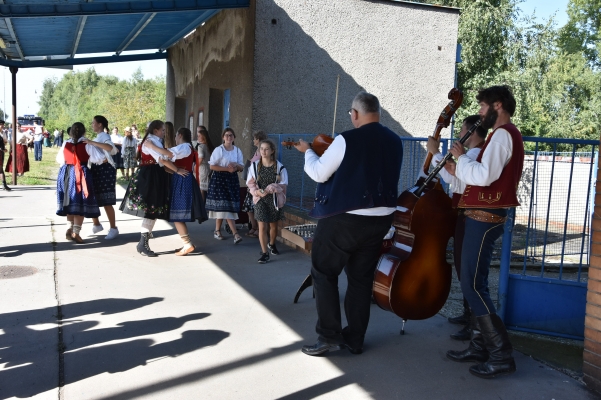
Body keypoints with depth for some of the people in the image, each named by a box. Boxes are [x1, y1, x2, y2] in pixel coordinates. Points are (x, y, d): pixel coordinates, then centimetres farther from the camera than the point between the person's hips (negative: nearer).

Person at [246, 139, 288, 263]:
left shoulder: (279, 167, -9)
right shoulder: (255, 165, -3)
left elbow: (283, 184, -8)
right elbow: (250, 183, 1)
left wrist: (269, 190, -22)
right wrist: (257, 191, -19)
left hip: (274, 199, 0)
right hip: (260, 199, 0)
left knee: (273, 226, 16)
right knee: (262, 226, -8)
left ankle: (271, 244, 44)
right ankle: (265, 253, -1)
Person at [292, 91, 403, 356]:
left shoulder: (347, 139, -15)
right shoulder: (394, 142, 4)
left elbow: (319, 173, -10)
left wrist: (307, 152, 8)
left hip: (344, 218, -6)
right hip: (380, 219, 6)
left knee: (324, 273, 8)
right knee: (361, 278, 15)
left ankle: (329, 336, 6)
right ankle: (355, 339, 21)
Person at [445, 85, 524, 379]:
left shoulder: (502, 134, -13)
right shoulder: (507, 135, 20)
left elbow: (484, 176, -25)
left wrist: (461, 158, -11)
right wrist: (459, 171, 13)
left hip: (485, 218, -11)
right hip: (483, 216, 11)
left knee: (473, 285, -9)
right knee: (474, 283, 12)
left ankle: (501, 355, -4)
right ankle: (480, 346, 18)